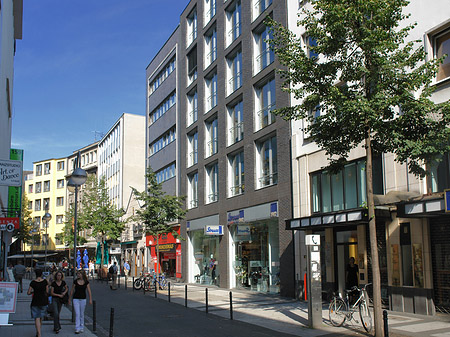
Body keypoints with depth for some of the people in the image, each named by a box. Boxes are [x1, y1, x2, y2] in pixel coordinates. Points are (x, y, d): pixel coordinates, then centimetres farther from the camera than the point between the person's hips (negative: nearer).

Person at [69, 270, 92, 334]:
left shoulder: (86, 282, -1)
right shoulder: (75, 281, -1)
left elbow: (89, 291, 0)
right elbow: (72, 291, 6)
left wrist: (90, 299, -7)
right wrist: (69, 299, 8)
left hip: (83, 299, 1)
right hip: (76, 299, -1)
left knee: (82, 314, 10)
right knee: (77, 314, -8)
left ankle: (81, 327, 22)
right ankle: (77, 329, -7)